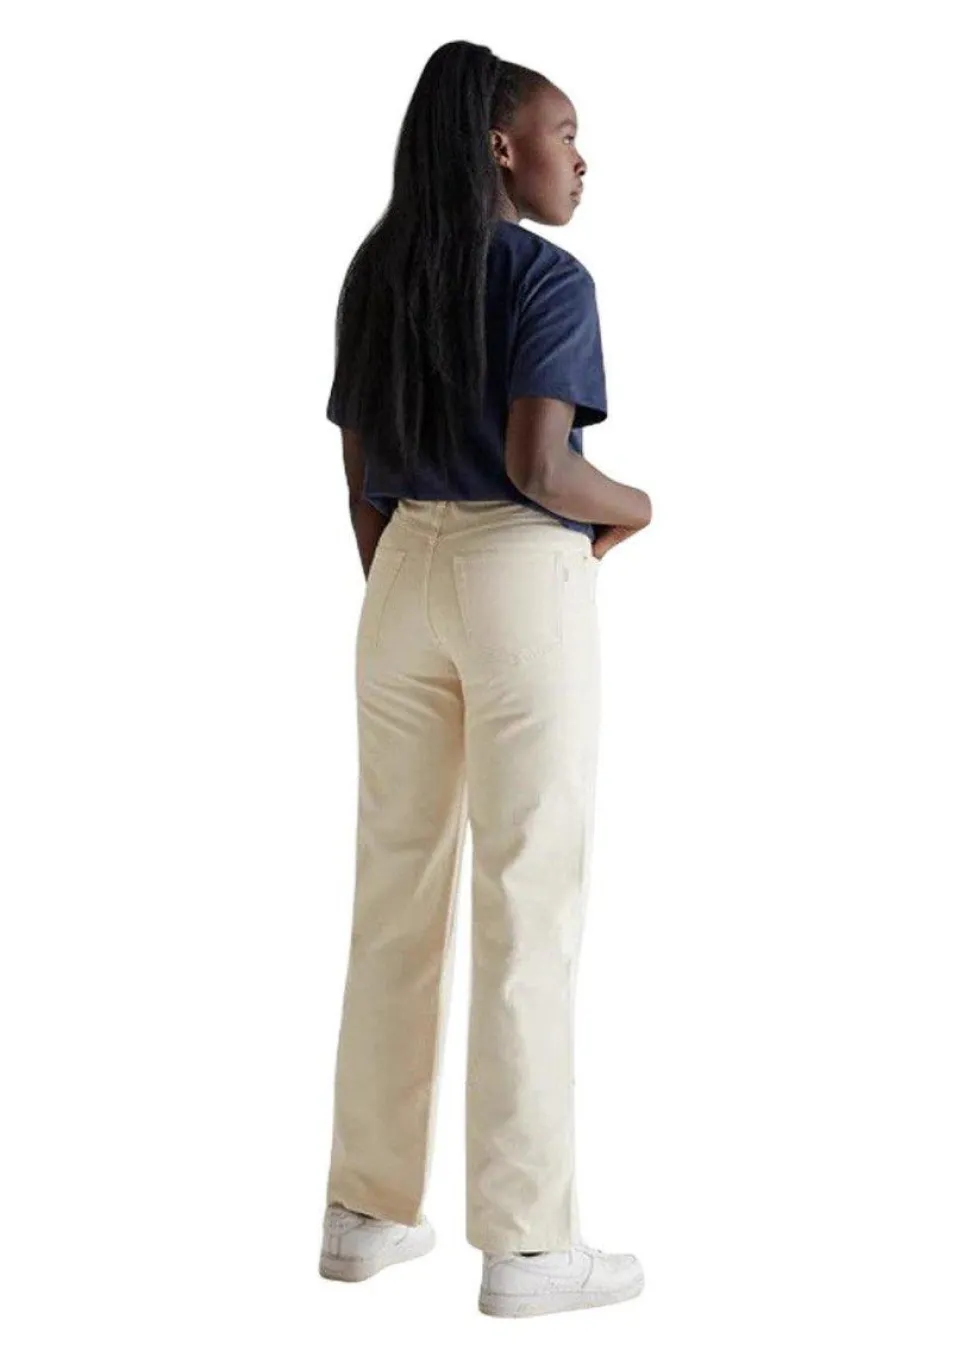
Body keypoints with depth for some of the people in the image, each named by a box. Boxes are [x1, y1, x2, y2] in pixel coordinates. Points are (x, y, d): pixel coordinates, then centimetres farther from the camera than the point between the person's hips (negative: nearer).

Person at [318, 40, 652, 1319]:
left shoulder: (375, 277, 12)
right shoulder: (550, 278, -10)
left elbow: (361, 478, 13)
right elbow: (538, 468, -21)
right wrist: (633, 508, -1)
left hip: (402, 578, 7)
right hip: (522, 584, -7)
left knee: (397, 891, 11)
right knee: (529, 902, -2)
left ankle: (369, 1206, 18)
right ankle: (526, 1242, 2)